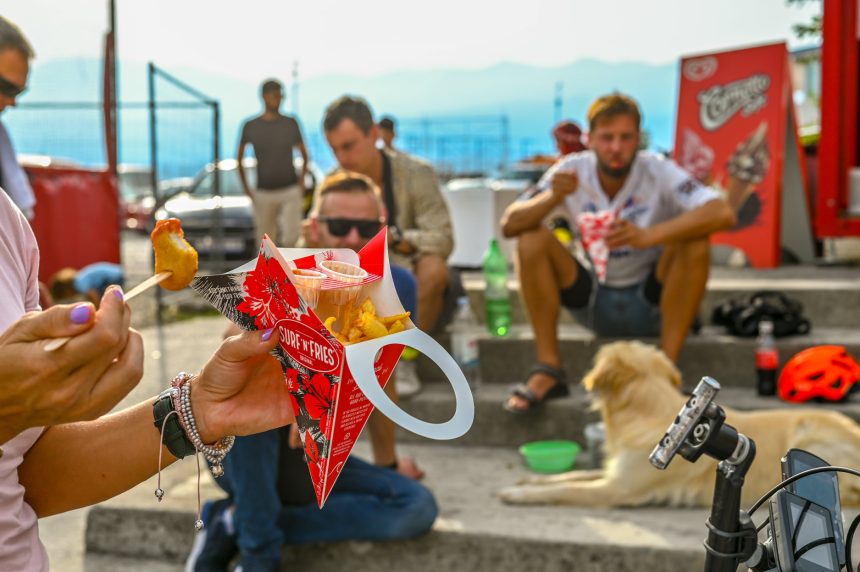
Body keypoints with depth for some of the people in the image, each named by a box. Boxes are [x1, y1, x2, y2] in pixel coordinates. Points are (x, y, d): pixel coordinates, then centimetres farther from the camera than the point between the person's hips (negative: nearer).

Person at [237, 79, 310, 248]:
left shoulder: (291, 123, 4)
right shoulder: (250, 126, 2)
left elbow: (304, 154, 13)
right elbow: (239, 158, 13)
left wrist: (302, 180, 1)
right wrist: (246, 187, 6)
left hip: (290, 191, 0)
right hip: (263, 194, 0)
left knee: (292, 237, -13)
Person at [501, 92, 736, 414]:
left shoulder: (657, 171, -16)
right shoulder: (572, 171, -10)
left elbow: (723, 213, -31)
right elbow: (509, 225, -15)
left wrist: (649, 236, -43)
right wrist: (552, 198, -35)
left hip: (651, 304, -1)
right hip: (592, 301, 2)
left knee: (694, 242, -27)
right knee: (532, 239, -19)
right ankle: (548, 370, -17)